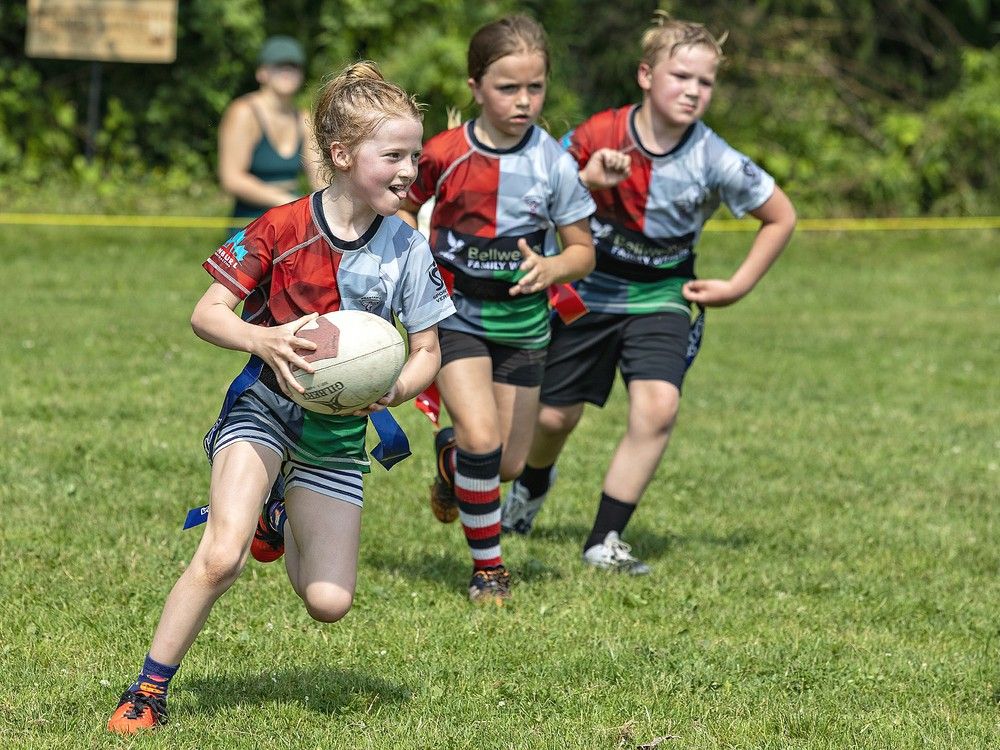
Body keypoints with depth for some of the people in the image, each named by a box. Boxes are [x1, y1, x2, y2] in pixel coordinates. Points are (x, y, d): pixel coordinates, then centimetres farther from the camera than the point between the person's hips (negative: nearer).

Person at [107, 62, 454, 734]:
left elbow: (427, 354, 0)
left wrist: (390, 393, -21)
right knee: (222, 558, -25)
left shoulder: (409, 250, -7)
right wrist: (265, 340, -30)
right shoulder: (282, 229, -14)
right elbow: (207, 314, -10)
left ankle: (279, 521, 33)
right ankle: (149, 690, -9)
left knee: (329, 603, -1)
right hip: (264, 405, -3)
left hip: (337, 431, 3)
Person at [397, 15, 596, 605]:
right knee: (481, 439, -20)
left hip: (522, 321, 2)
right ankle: (488, 567, -1)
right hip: (456, 313, -2)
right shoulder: (444, 155, -12)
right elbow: (404, 208, 8)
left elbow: (583, 250, -2)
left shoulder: (553, 162, -10)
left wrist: (551, 269, -22)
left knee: (509, 465, 8)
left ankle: (452, 456, 45)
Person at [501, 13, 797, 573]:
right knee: (553, 418, 10)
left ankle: (605, 541, -11)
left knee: (658, 406, -23)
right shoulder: (600, 135, -15)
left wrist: (737, 287, -5)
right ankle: (533, 485, 48)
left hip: (661, 297, -1)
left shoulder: (715, 161, -17)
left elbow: (782, 217, -3)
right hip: (588, 290, 1)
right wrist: (588, 182, -27)